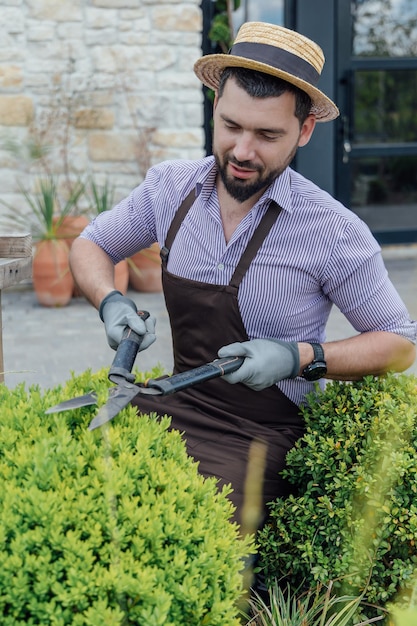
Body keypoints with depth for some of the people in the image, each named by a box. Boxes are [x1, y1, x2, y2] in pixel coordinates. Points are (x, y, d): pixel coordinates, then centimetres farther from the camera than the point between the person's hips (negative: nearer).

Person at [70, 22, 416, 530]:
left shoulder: (333, 231, -13)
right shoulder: (170, 187, 0)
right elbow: (90, 246, 17)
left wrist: (301, 357, -18)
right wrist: (111, 303, -5)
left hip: (261, 435, -4)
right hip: (177, 406, 5)